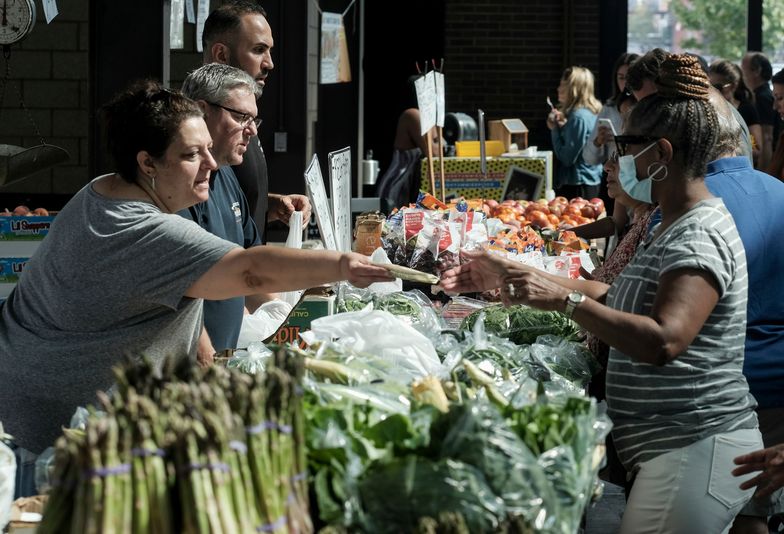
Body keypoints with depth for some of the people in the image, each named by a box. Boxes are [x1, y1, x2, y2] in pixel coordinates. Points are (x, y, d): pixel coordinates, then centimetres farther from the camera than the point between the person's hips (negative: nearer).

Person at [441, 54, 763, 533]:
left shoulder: (701, 236, -18)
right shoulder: (675, 226, 16)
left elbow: (663, 341, -30)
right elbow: (614, 296, 17)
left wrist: (565, 299, -29)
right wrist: (512, 275, 13)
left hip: (696, 451, -10)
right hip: (670, 448, 10)